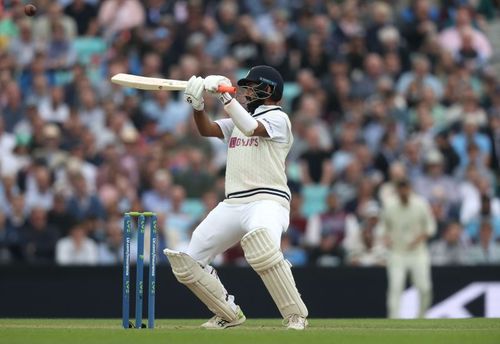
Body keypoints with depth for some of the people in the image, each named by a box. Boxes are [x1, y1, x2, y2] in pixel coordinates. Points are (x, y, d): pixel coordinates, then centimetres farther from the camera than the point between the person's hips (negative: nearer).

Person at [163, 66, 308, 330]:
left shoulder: (277, 118, -1)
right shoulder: (238, 119, 23)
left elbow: (251, 128, -21)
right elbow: (206, 130, 8)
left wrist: (224, 95, -22)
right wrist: (198, 105, -10)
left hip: (267, 201, -8)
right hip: (232, 205, 8)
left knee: (262, 247, -39)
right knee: (186, 261, 4)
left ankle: (296, 315, -29)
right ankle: (229, 314, 20)